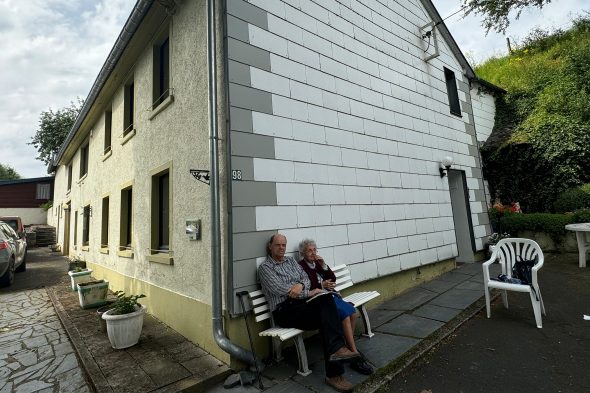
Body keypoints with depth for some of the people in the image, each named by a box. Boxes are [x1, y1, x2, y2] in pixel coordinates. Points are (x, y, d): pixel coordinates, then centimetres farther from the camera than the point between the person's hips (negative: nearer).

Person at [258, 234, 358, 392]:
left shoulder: (291, 260, 19)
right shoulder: (265, 267, -1)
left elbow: (306, 278, 11)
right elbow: (280, 289, -13)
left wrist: (301, 285, -14)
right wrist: (308, 293, -16)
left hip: (301, 302, 5)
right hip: (284, 310, -5)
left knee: (326, 299, -27)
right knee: (326, 318, -24)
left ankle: (336, 349, -28)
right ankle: (334, 373, -18)